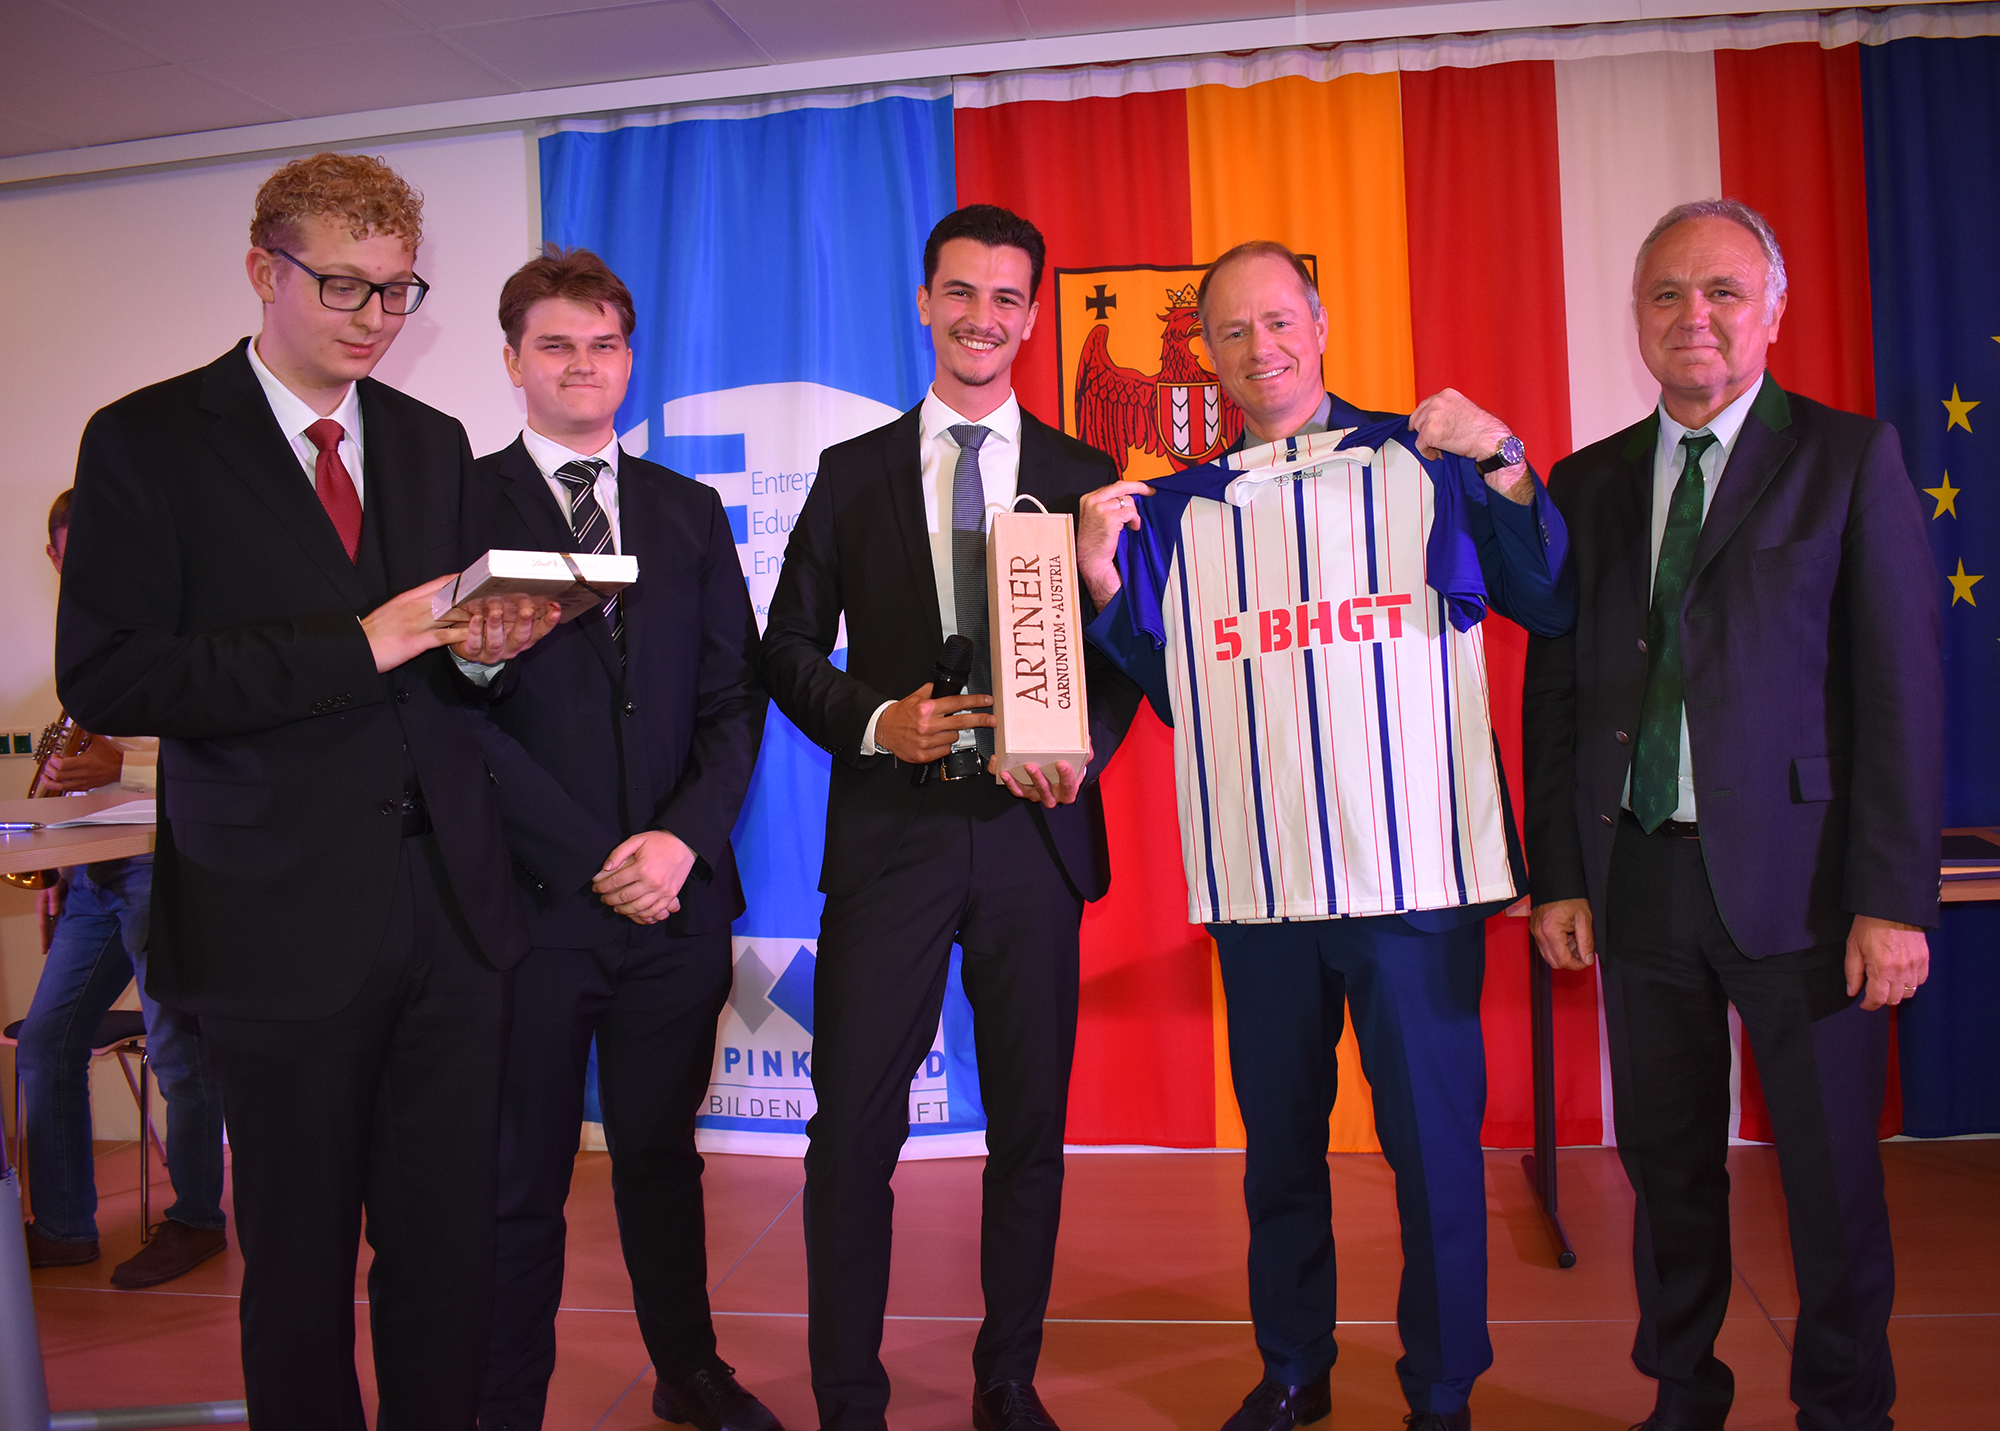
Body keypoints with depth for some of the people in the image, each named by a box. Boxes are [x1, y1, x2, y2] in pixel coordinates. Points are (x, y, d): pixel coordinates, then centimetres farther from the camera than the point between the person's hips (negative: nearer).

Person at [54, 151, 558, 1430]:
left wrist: (485, 645, -5)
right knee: (300, 1255, 10)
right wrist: (356, 645, -18)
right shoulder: (148, 440, -1)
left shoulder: (434, 443, 14)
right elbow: (103, 678, -12)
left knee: (451, 1244, 9)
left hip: (452, 904, 4)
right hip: (285, 918, -4)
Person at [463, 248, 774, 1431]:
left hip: (677, 894, 4)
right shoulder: (460, 502, -1)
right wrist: (596, 861, -11)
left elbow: (734, 696, 7)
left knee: (663, 1154, 17)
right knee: (521, 1181, 7)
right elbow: (460, 707, -8)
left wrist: (685, 839, -8)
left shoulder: (691, 512, 12)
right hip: (528, 898, -3)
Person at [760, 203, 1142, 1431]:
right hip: (890, 830, 0)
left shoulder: (1083, 477, 10)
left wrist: (1085, 748, -10)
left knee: (1031, 1125, 10)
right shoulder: (854, 472, 9)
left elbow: (1123, 652, 9)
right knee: (852, 1131, 0)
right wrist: (876, 721, -10)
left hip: (1034, 831, 1)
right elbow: (790, 648, 8)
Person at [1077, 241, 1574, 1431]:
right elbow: (1162, 687, 12)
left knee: (1435, 1139, 5)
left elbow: (1557, 610, -1)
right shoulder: (1177, 510, 11)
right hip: (1256, 877, 3)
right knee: (1279, 1134, 15)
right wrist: (1104, 581, -3)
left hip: (1413, 865, -3)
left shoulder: (1422, 461, 3)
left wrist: (1508, 471, -13)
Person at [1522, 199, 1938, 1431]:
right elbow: (1555, 692, 9)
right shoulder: (1587, 483, 10)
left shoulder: (1851, 458, 0)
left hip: (1796, 874, -3)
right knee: (1667, 1161, 14)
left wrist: (1895, 896, -11)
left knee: (1833, 1170, 8)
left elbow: (1901, 685, -5)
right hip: (1637, 871, 3)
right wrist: (1558, 877, 4)